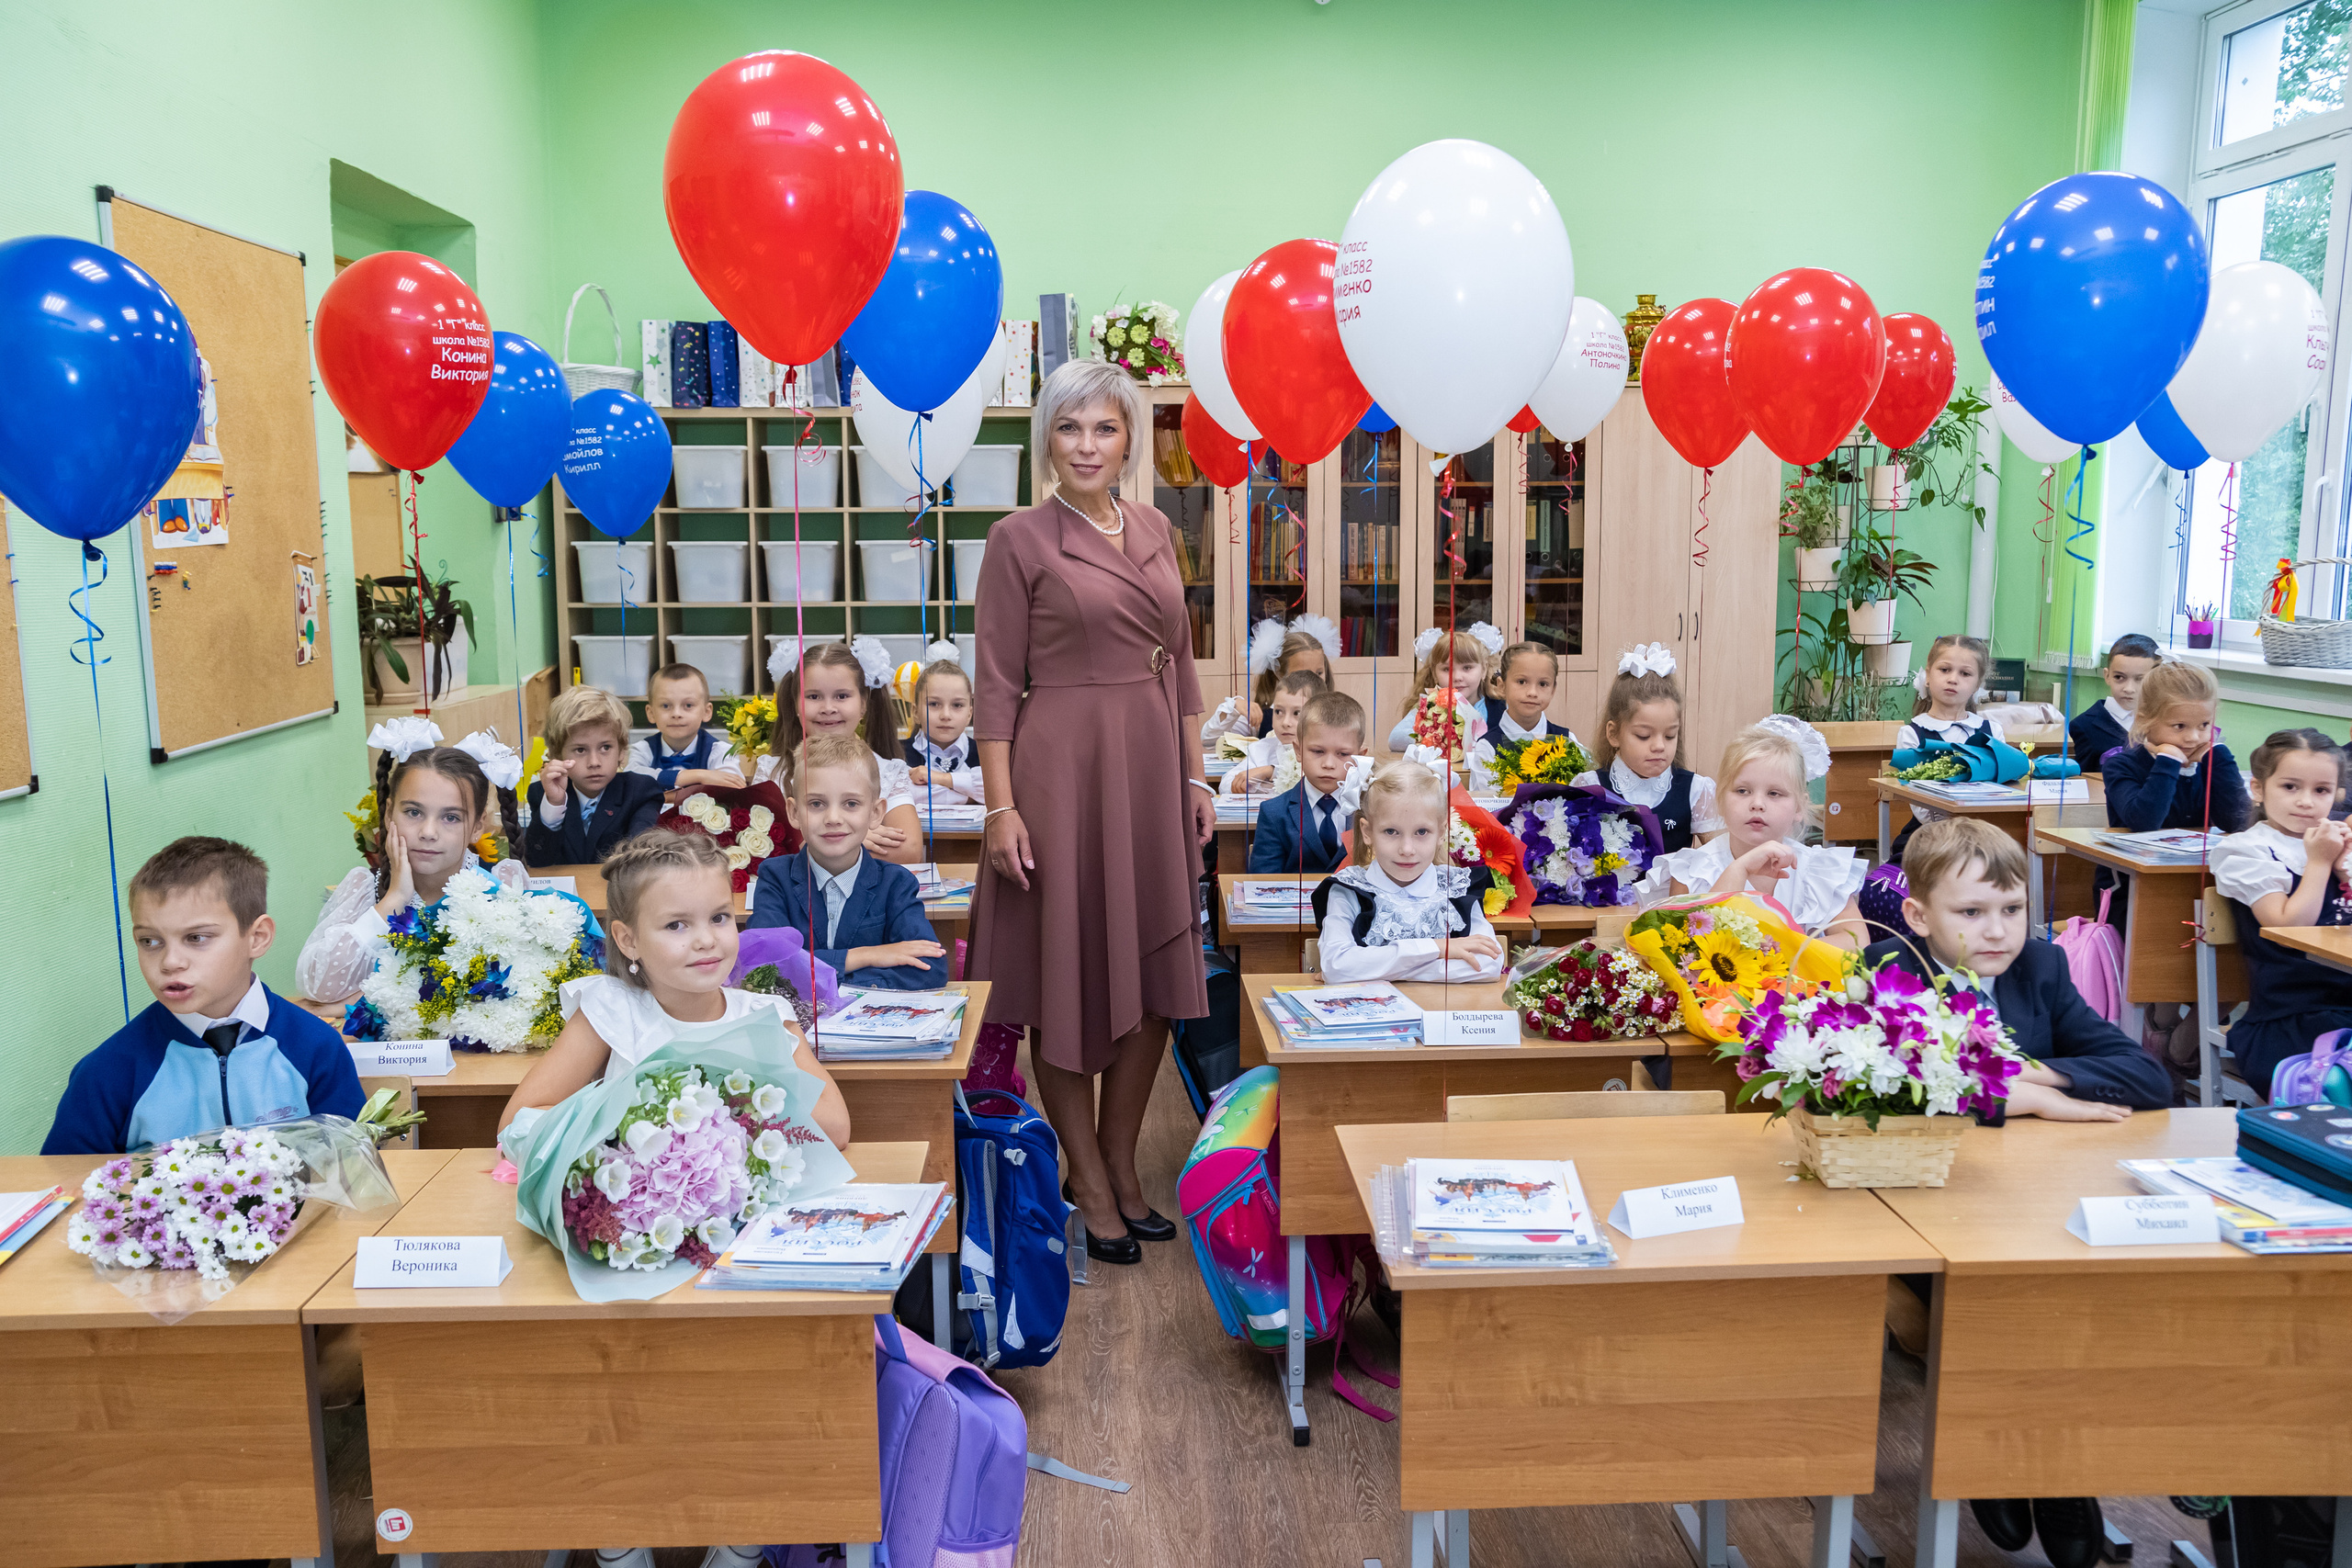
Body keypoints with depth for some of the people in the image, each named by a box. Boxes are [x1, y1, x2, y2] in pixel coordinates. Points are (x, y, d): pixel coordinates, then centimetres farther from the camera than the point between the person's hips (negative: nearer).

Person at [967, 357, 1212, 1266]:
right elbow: (997, 686, -7)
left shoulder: (1156, 533, 11)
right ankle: (1088, 1182, 19)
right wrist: (1000, 806, -13)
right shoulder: (1019, 541, -5)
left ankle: (1121, 1163, 27)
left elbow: (1179, 664, 15)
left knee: (1156, 981, 10)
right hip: (1062, 766, -5)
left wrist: (1196, 777, 10)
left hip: (1152, 765, 6)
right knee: (1071, 976, 4)